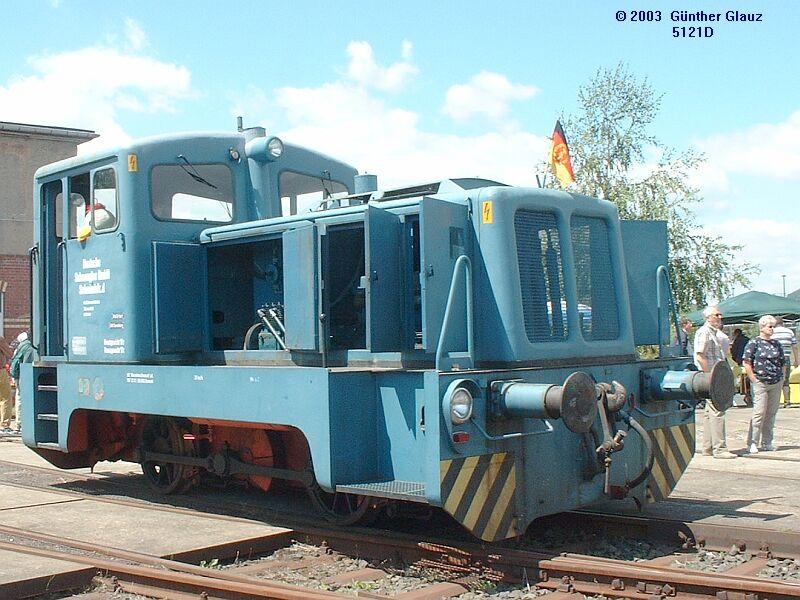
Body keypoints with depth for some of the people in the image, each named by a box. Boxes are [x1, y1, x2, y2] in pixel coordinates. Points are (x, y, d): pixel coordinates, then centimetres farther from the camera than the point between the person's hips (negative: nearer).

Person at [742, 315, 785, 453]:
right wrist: (754, 379, -9)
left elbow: (782, 363, 21)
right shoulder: (753, 343, -4)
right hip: (760, 383, -5)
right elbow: (746, 363, -7)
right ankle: (752, 443, -3)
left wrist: (781, 377, 10)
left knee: (771, 413, 7)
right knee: (759, 413, -9)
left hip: (776, 383, 5)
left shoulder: (776, 343, 13)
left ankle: (767, 442, 15)